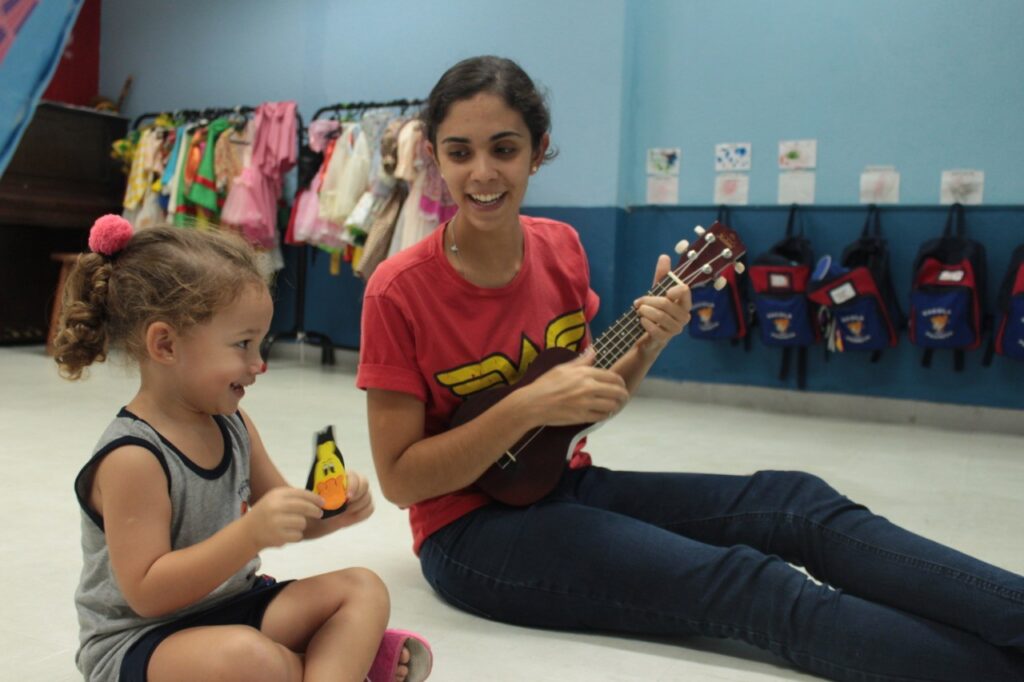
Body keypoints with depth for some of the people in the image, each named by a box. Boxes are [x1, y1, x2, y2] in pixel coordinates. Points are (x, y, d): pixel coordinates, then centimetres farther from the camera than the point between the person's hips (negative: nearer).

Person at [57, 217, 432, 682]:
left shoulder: (231, 424, 0)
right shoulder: (132, 458, -23)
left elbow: (283, 517, 11)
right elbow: (146, 593, -25)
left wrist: (330, 510, -11)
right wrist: (250, 532, -34)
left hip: (230, 607, 8)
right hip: (138, 642, -8)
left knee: (363, 589, 1)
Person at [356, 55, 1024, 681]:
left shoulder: (560, 247, 0)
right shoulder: (399, 290, -15)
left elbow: (586, 397, 11)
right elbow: (399, 480, -14)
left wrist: (647, 345, -10)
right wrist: (528, 406, -25)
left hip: (565, 483, 6)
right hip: (469, 526, -5)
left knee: (796, 501, -17)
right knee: (743, 582, -25)